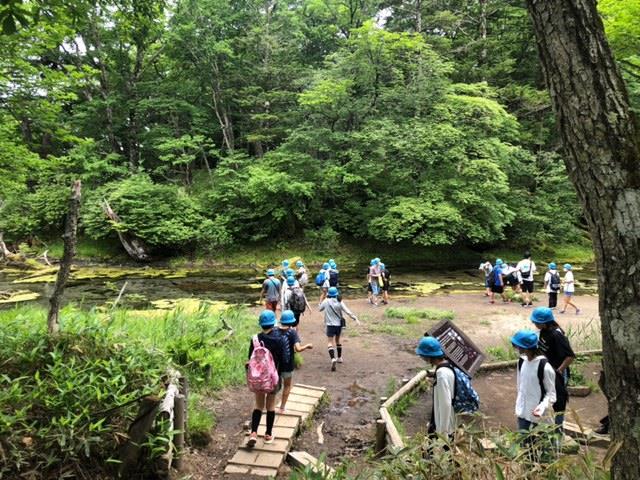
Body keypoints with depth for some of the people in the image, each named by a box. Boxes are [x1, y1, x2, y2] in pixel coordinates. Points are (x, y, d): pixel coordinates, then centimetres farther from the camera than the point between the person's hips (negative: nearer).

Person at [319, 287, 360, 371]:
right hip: (339, 324, 3)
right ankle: (339, 358, 34)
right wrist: (356, 318, -10)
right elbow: (348, 311, -11)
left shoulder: (326, 302, -9)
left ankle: (333, 358, -26)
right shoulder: (339, 302, -5)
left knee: (330, 342, -5)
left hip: (330, 325, -3)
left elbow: (320, 309, 10)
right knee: (337, 341, 23)